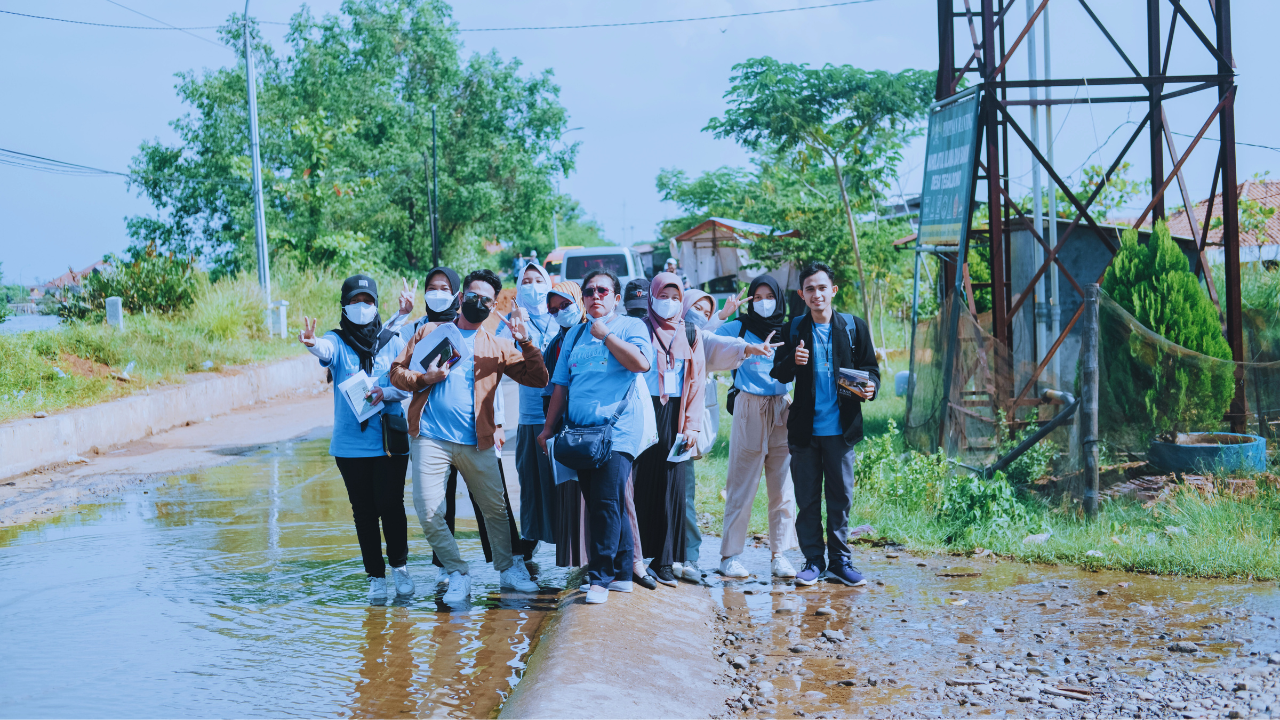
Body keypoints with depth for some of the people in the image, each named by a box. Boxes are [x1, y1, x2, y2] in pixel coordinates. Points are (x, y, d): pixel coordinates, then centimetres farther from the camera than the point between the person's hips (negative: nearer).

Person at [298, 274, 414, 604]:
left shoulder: (392, 342, 5)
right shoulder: (337, 342, 1)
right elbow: (325, 350, -22)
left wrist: (386, 393, -19)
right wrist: (311, 344, -47)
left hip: (389, 441, 0)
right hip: (350, 444, 1)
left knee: (390, 505, -6)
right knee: (364, 512, 6)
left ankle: (400, 566, 16)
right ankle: (376, 577, 17)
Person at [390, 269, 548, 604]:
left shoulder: (497, 347, 13)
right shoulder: (430, 332, 12)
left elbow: (538, 379, 7)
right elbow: (397, 371, 8)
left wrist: (526, 343, -6)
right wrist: (423, 379, -11)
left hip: (476, 443, 1)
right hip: (430, 439, -1)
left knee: (495, 510, 7)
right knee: (429, 514, -7)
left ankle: (507, 570, 27)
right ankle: (458, 576, 9)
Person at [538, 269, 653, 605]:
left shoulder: (630, 326, 4)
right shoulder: (575, 334, 19)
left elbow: (642, 363, -16)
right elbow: (561, 384, 20)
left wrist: (606, 334, -8)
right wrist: (549, 427, 15)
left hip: (617, 429, -6)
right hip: (580, 431, 6)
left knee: (607, 501, -14)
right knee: (598, 504, 7)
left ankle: (601, 577, -10)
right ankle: (622, 573, 15)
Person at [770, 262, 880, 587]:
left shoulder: (854, 327, 4)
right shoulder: (793, 329, 5)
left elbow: (870, 367, 9)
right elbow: (778, 375, 3)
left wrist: (870, 388, -13)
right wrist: (792, 362, -19)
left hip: (840, 428, 0)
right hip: (805, 427, 0)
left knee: (841, 497, 4)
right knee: (807, 498, 5)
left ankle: (839, 561, 15)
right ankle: (813, 560, 14)